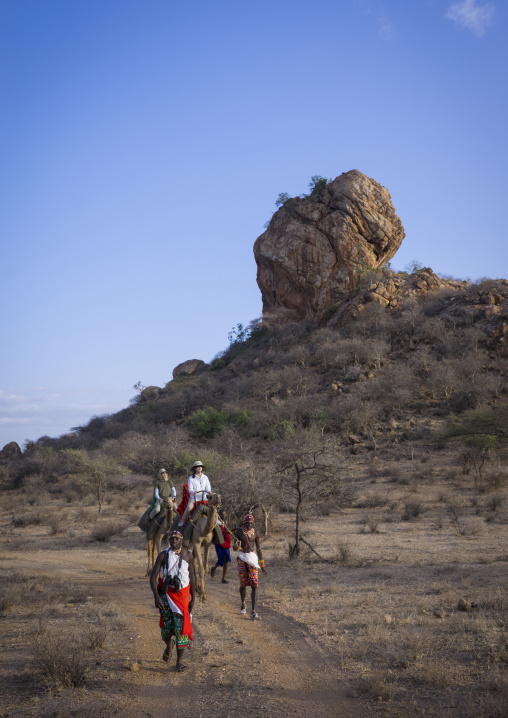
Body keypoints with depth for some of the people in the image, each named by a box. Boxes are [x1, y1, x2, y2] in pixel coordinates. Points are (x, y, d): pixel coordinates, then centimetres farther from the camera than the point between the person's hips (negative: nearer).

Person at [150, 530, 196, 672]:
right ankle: (168, 647, 41)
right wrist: (156, 597, -22)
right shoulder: (163, 555, -7)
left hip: (182, 594, 0)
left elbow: (192, 577, 7)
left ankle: (180, 660, 1)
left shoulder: (187, 555, -2)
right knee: (166, 626, 6)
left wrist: (192, 598, 9)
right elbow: (153, 577, -10)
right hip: (166, 593, 0)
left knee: (181, 626, -8)